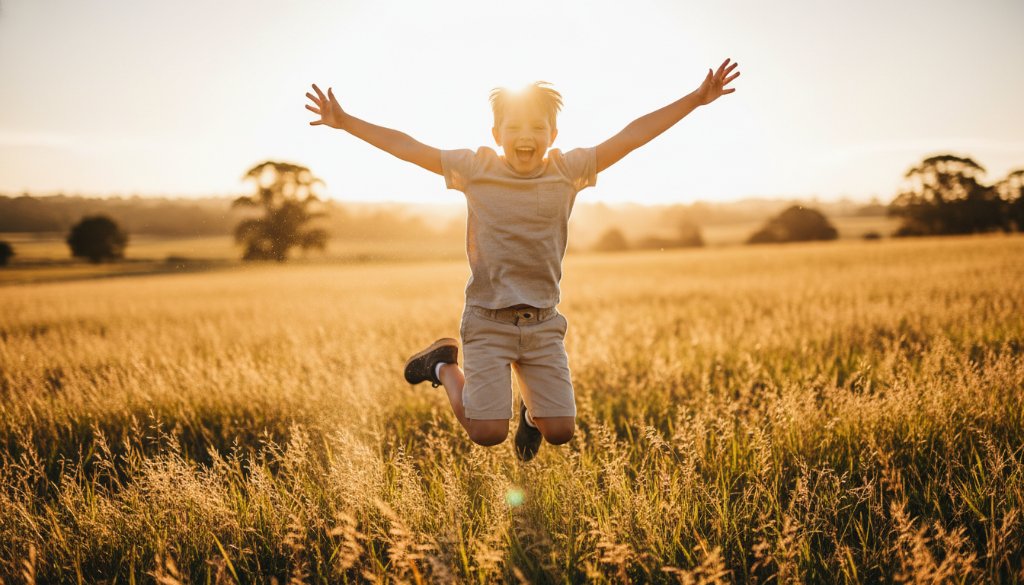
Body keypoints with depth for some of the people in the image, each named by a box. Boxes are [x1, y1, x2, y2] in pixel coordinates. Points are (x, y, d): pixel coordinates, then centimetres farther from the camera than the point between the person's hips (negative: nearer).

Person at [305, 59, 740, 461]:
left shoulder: (568, 171, -1)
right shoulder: (474, 169, -3)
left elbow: (631, 136, -4)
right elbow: (406, 147, 0)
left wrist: (695, 99, -5)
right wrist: (346, 122, -2)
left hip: (544, 323, 2)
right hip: (487, 322, -2)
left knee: (560, 432, -1)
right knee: (487, 433, -5)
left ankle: (531, 401, 35)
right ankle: (445, 366, 22)